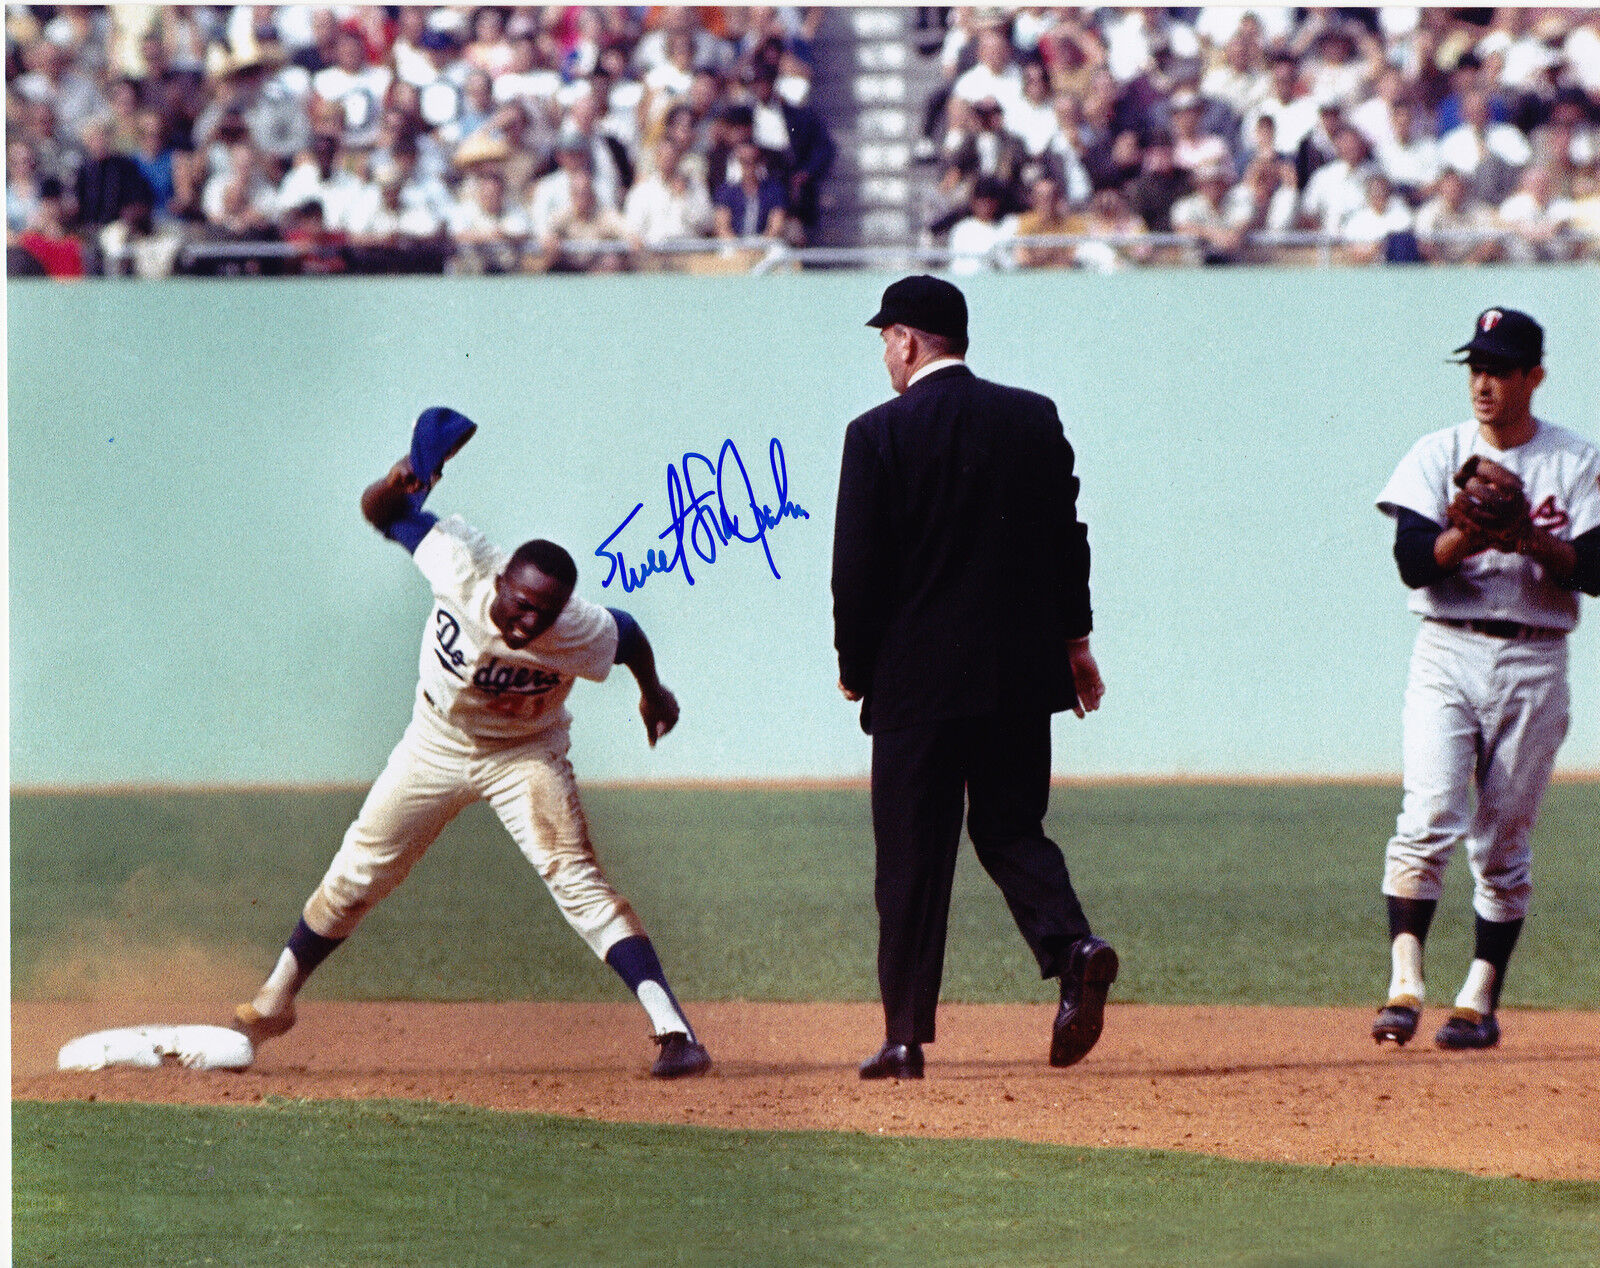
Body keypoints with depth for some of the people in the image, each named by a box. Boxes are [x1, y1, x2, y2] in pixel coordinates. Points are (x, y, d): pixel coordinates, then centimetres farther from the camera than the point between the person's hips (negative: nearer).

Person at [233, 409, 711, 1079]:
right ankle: (273, 1003, 30)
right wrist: (400, 482, -40)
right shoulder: (462, 566, -30)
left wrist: (653, 693, 11)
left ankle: (675, 1031, -22)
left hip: (526, 756, -3)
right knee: (355, 875, 10)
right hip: (437, 741, 3)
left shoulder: (579, 635, -32)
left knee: (577, 879, -19)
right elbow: (383, 515, -18)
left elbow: (628, 633, -8)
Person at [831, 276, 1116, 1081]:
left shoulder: (880, 435, -9)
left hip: (919, 679, -4)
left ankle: (905, 1036, 4)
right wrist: (1074, 638, 19)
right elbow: (1067, 538, 9)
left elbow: (857, 567, -8)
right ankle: (1072, 946, -14)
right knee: (1012, 828, 13)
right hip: (1021, 672, 4)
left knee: (911, 860, 2)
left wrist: (855, 667, 5)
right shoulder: (1034, 419, 4)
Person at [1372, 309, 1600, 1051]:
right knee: (1430, 817, -17)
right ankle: (1405, 983, -21)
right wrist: (1468, 536, -26)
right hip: (1446, 656, 0)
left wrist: (1530, 540, -22)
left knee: (1504, 844, 2)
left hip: (1534, 663, 0)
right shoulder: (1437, 456, 6)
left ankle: (1480, 999, 10)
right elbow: (1412, 561, -7)